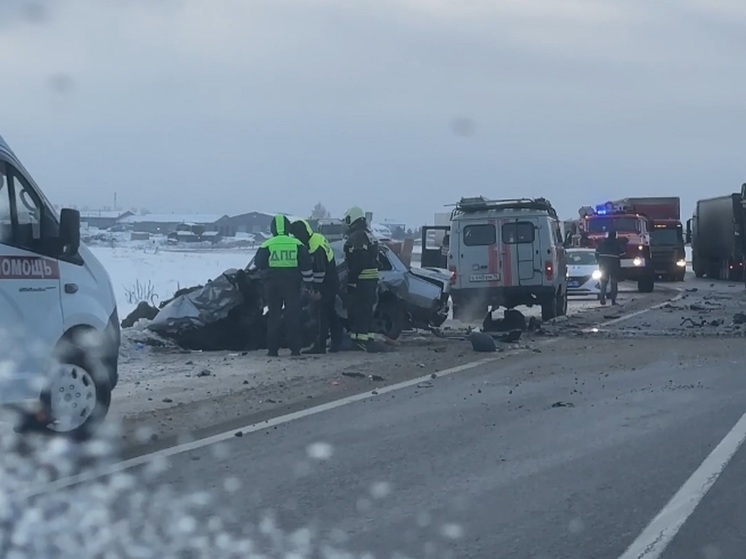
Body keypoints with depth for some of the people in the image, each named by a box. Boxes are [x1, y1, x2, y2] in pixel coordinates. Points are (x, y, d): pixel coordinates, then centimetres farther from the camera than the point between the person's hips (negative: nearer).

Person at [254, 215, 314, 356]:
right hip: (292, 284, 0)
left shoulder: (267, 245, -3)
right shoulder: (297, 244, 0)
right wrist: (309, 284, 7)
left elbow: (258, 264, 0)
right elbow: (306, 266, 0)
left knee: (274, 315, 6)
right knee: (293, 315, 5)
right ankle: (295, 348, 2)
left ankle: (273, 349, 3)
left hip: (272, 284, 0)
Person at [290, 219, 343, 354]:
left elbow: (319, 270, -23)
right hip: (332, 281, 10)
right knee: (330, 313, 15)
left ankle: (320, 345, -8)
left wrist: (316, 289, -19)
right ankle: (337, 342, 20)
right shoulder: (317, 238, 10)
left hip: (326, 283, -10)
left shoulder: (315, 246, -22)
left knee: (322, 314, -8)